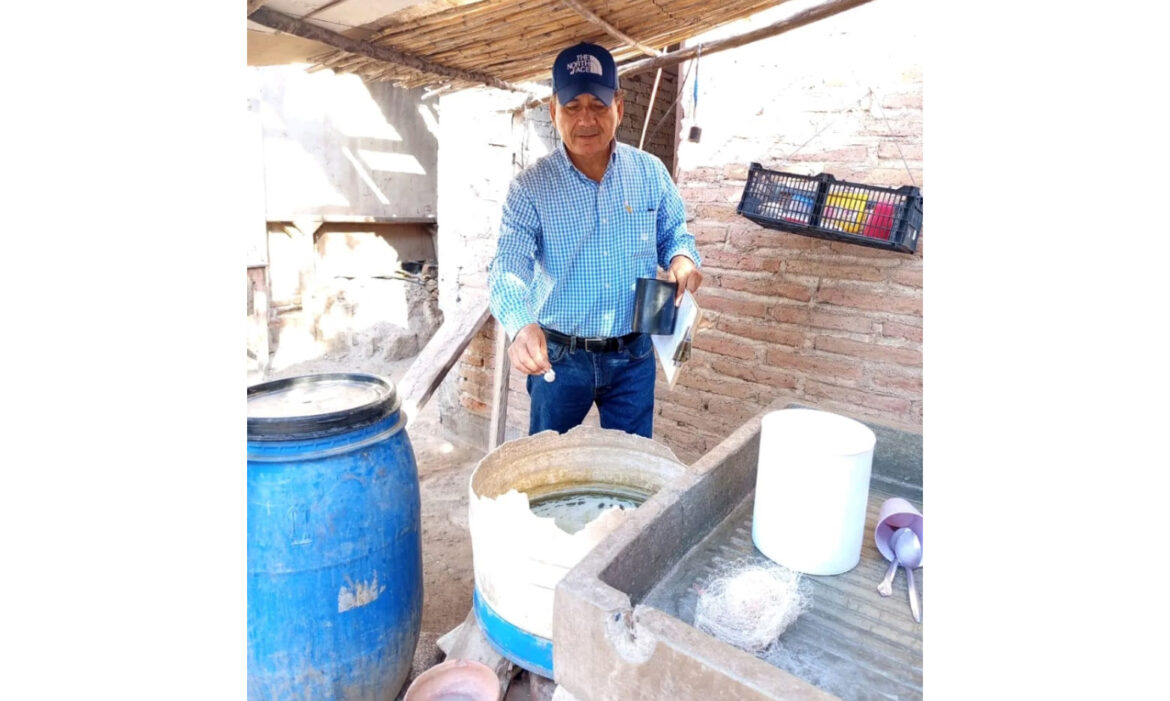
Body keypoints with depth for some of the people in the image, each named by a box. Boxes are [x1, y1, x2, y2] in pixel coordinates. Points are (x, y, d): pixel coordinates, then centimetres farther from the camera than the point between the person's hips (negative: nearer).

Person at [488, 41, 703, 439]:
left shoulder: (651, 173, -2)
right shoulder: (530, 188, -10)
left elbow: (673, 232, 12)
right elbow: (509, 266, -21)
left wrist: (682, 257, -13)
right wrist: (521, 325, -41)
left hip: (633, 356, 2)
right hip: (558, 356, -1)